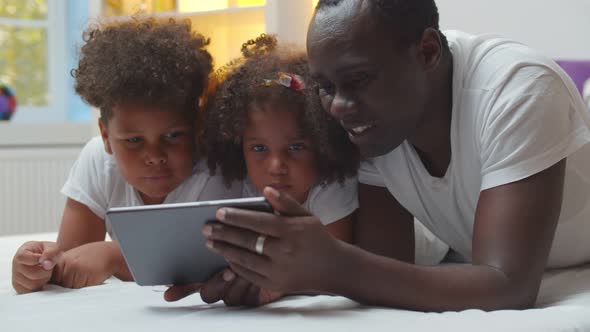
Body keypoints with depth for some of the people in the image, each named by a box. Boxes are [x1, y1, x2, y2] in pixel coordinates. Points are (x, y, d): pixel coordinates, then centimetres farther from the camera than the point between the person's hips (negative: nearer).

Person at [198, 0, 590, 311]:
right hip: (480, 277, 3)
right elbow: (385, 262, -13)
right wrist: (284, 272, -31)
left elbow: (510, 287, -34)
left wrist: (334, 268, -42)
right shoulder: (368, 115, -14)